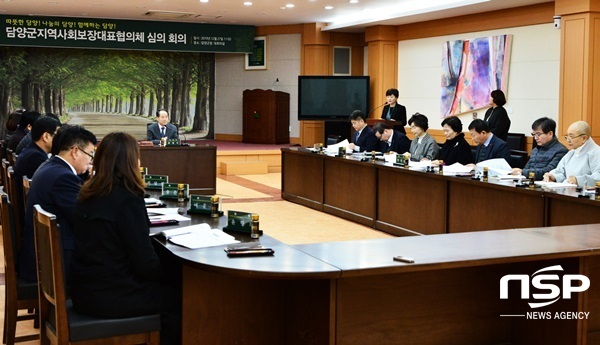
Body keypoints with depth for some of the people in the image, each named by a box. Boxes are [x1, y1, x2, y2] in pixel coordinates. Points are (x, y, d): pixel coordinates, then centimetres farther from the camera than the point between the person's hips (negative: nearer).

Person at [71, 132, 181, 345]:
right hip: (109, 296, -8)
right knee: (176, 299, 11)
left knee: (164, 289, 23)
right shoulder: (128, 199, -20)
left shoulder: (87, 194, 4)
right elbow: (145, 263, -17)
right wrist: (167, 274, 1)